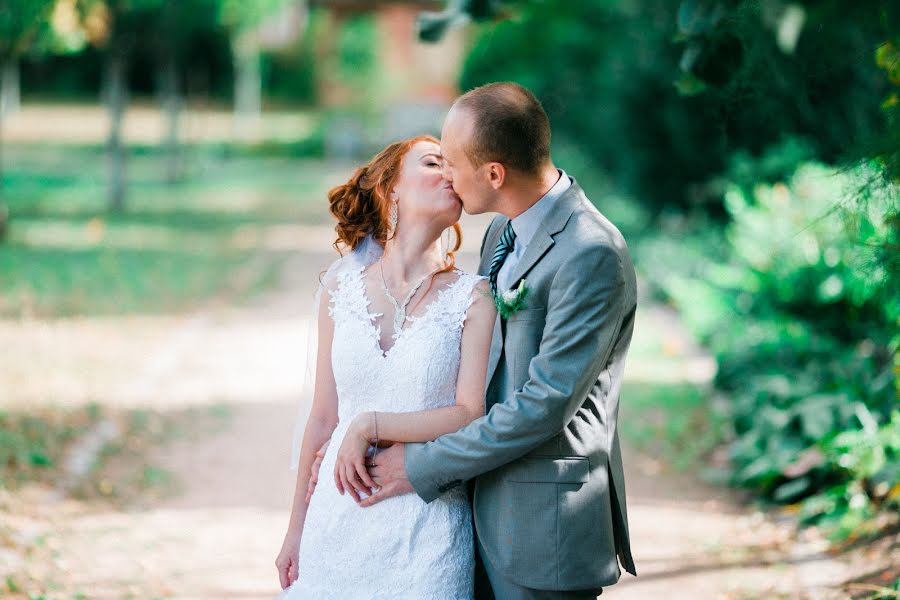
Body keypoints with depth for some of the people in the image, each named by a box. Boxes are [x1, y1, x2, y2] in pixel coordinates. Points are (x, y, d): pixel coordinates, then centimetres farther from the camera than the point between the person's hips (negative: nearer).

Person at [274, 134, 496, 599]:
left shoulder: (473, 297, -3)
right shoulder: (342, 286, 4)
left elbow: (471, 415, -9)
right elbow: (324, 416, 7)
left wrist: (370, 426, -13)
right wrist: (296, 530, 9)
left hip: (427, 530, -2)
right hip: (340, 519, 2)